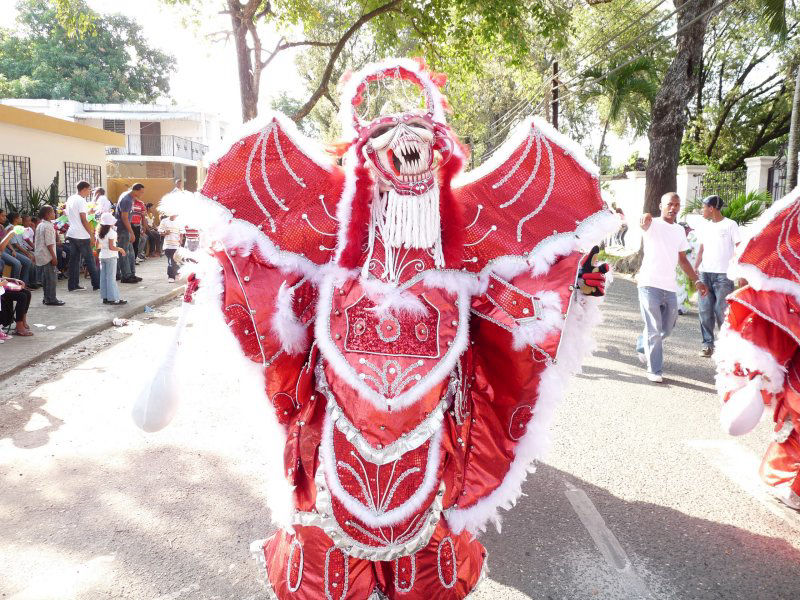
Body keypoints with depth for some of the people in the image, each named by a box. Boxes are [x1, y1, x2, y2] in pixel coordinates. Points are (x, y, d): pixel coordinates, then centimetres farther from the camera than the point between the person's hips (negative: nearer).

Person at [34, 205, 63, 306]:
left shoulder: (40, 225, 13)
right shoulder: (48, 226, -17)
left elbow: (36, 242, 19)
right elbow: (49, 244, -21)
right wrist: (53, 257, -19)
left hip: (40, 255, 10)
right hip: (47, 256, -10)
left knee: (45, 277, 16)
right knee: (51, 278, -5)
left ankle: (47, 297, 23)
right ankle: (51, 299, -4)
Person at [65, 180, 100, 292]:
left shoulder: (70, 199, 13)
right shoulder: (81, 200, -13)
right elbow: (83, 220, -16)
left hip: (71, 234, 8)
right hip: (81, 236, -8)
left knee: (74, 259, 11)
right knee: (89, 260, -2)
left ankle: (73, 285, 12)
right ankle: (96, 284, 3)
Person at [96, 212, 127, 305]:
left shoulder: (99, 232, 6)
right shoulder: (111, 232, -15)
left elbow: (98, 246, 11)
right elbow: (111, 247, -19)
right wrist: (120, 249, -7)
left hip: (102, 255, 7)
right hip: (110, 257, -7)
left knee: (103, 277, 9)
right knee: (111, 278, -4)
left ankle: (105, 297, 14)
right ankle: (113, 298, -3)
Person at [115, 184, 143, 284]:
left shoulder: (129, 197, 10)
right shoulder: (126, 200, -20)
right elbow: (124, 217, -23)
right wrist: (131, 232, -22)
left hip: (125, 228, 10)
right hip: (122, 229, -10)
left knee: (130, 252, 13)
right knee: (124, 253, -5)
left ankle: (131, 274, 18)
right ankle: (126, 276, -1)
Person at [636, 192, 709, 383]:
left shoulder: (680, 230, 14)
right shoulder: (652, 225, -5)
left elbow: (682, 260, 22)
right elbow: (644, 223, -32)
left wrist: (697, 281, 15)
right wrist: (646, 216, -57)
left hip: (670, 287, 7)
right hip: (650, 284, -6)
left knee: (667, 328, 17)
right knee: (654, 330, -3)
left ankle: (643, 346, 42)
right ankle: (655, 370, 6)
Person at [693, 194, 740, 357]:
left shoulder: (730, 225, -1)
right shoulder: (705, 225, 15)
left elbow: (739, 249, -3)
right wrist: (695, 268, 5)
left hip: (723, 275, -5)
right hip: (705, 273, 5)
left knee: (721, 311, -7)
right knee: (705, 311, 2)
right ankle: (707, 344, 7)